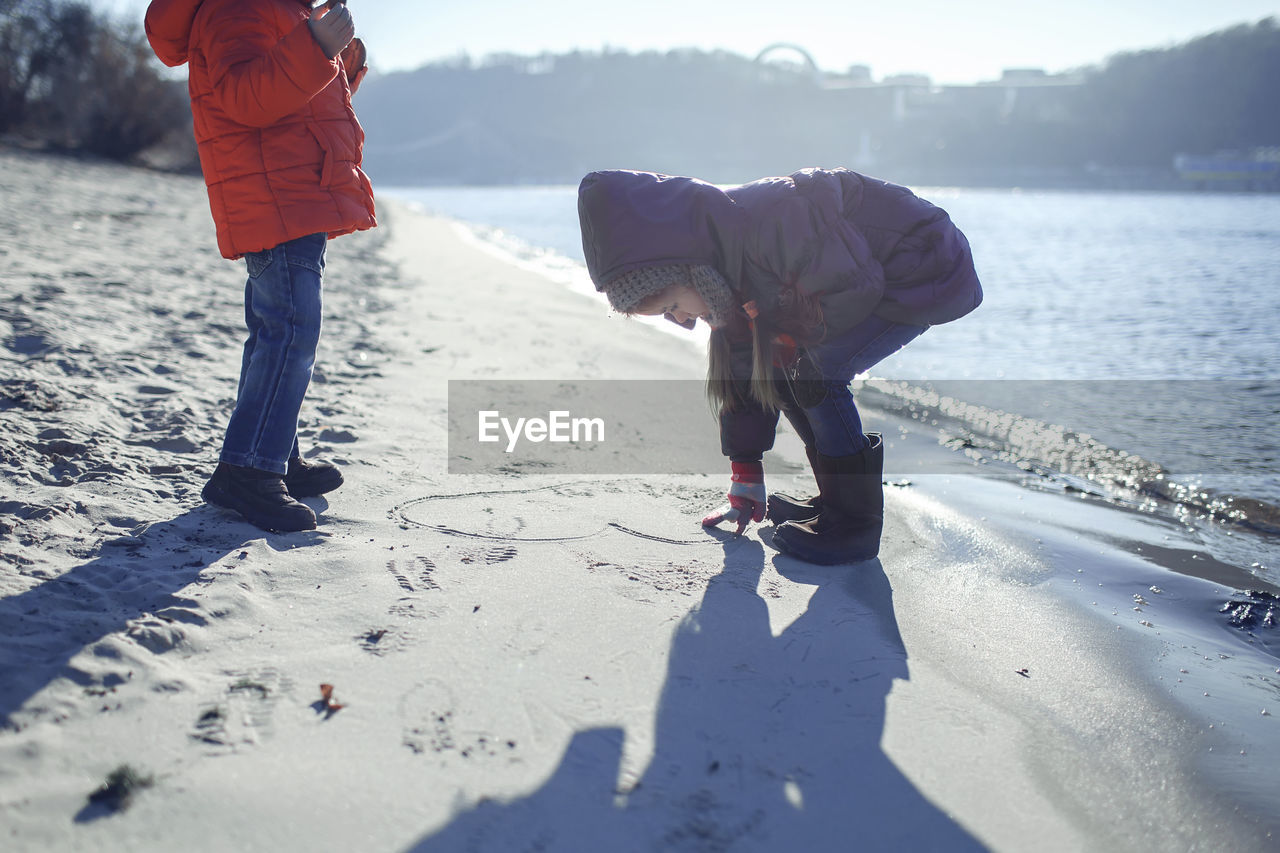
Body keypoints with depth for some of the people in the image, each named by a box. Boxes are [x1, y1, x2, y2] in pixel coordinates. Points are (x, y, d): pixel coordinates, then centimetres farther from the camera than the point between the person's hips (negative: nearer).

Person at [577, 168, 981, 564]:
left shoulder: (766, 223, -34)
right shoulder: (723, 266, -4)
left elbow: (854, 290, -28)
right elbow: (743, 369, 4)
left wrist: (788, 339, -12)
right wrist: (746, 480, 6)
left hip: (930, 272, -9)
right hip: (879, 277, 9)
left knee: (814, 373, -21)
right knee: (776, 373, 3)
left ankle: (856, 522, -8)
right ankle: (836, 499, 15)